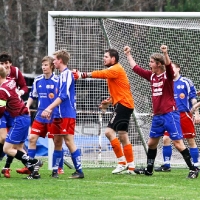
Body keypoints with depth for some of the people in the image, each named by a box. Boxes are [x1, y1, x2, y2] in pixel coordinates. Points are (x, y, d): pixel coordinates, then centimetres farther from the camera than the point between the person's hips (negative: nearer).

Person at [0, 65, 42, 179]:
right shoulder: (11, 82, 7)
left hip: (19, 119, -9)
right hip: (25, 117, 9)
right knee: (18, 148, 12)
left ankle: (33, 162, -9)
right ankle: (34, 170, 5)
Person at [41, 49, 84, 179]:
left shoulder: (67, 74, -12)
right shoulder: (62, 75, 16)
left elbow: (63, 96, -21)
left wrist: (49, 109, -23)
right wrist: (52, 110, 20)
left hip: (67, 115, -10)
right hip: (59, 115, 10)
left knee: (69, 141, -10)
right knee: (57, 142, 10)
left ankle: (79, 171, -9)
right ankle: (55, 171, 14)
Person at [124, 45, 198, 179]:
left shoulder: (167, 75, -9)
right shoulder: (151, 75, 10)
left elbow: (168, 65, -31)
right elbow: (135, 68, 21)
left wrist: (165, 53, -46)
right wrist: (128, 54, 24)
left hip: (170, 114, -8)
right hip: (157, 116, 8)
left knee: (178, 143, -12)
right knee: (152, 143, 16)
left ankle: (193, 169, -8)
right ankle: (149, 170, 30)